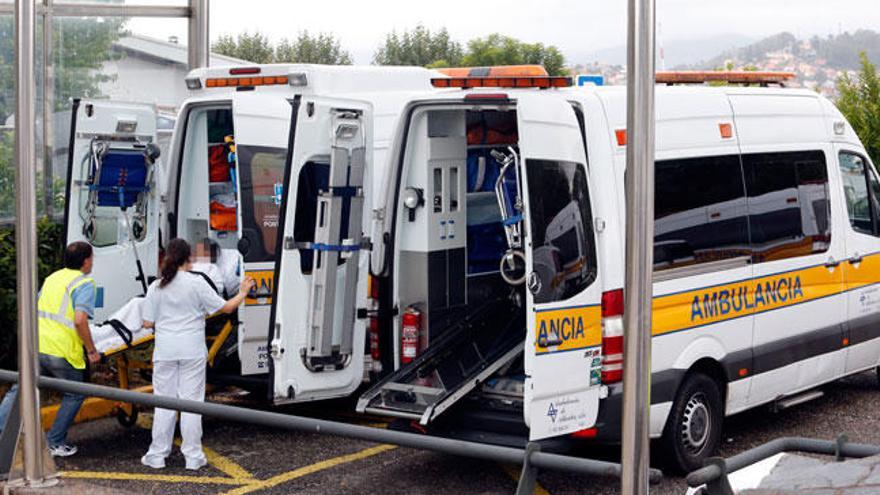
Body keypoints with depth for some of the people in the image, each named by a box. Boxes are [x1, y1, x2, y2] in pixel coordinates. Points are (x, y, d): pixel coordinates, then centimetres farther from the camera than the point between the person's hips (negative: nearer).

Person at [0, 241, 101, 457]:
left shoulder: (52, 278, 16)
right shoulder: (85, 284, -7)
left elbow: (35, 310, 22)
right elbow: (80, 320, -19)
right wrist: (92, 350, -9)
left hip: (36, 345, 6)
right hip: (62, 352, -6)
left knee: (20, 391, 13)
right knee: (74, 395, 14)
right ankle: (55, 443, 15)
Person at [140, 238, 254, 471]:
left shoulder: (156, 287, 0)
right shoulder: (196, 283, -8)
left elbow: (148, 323, 2)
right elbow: (226, 307, -4)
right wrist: (243, 292, 13)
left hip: (165, 352, 2)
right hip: (192, 351, -2)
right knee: (191, 402, 5)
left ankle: (157, 455, 13)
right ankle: (193, 456, 9)